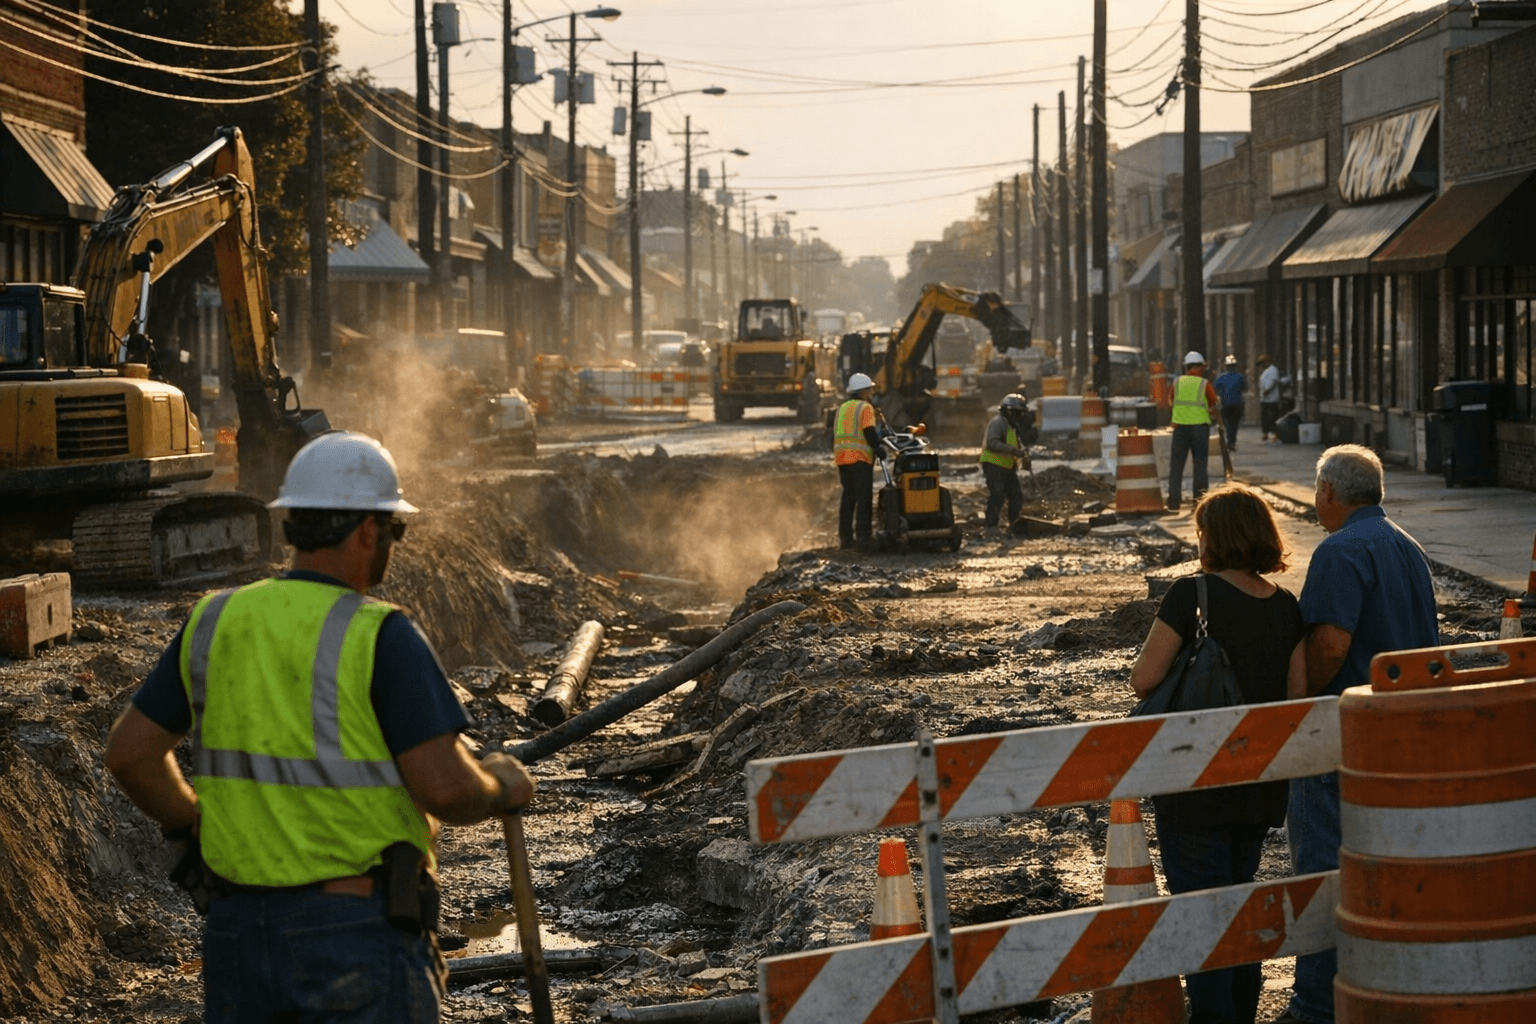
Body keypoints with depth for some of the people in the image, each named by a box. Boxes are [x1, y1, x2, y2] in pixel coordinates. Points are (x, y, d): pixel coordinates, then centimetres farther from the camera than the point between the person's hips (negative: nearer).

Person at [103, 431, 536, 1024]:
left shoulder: (218, 621, 4)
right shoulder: (380, 638, -14)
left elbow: (130, 753, 9)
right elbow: (446, 790, -20)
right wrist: (501, 788, 2)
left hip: (240, 929, 6)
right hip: (359, 934, -6)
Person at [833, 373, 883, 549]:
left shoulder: (842, 408, 19)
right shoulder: (865, 408, -4)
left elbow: (834, 435, 20)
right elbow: (869, 432, -14)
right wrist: (878, 448, -7)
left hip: (841, 458, 7)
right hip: (860, 458, -7)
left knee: (848, 496, 11)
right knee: (864, 497, -5)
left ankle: (845, 536, 10)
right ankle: (862, 536, -10)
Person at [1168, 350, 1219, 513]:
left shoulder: (1177, 382, 4)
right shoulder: (1205, 384, -3)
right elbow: (1213, 406, 2)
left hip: (1180, 426, 2)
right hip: (1200, 426, -1)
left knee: (1176, 464, 4)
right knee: (1200, 463, 8)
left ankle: (1173, 501, 0)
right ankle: (1200, 498, 5)